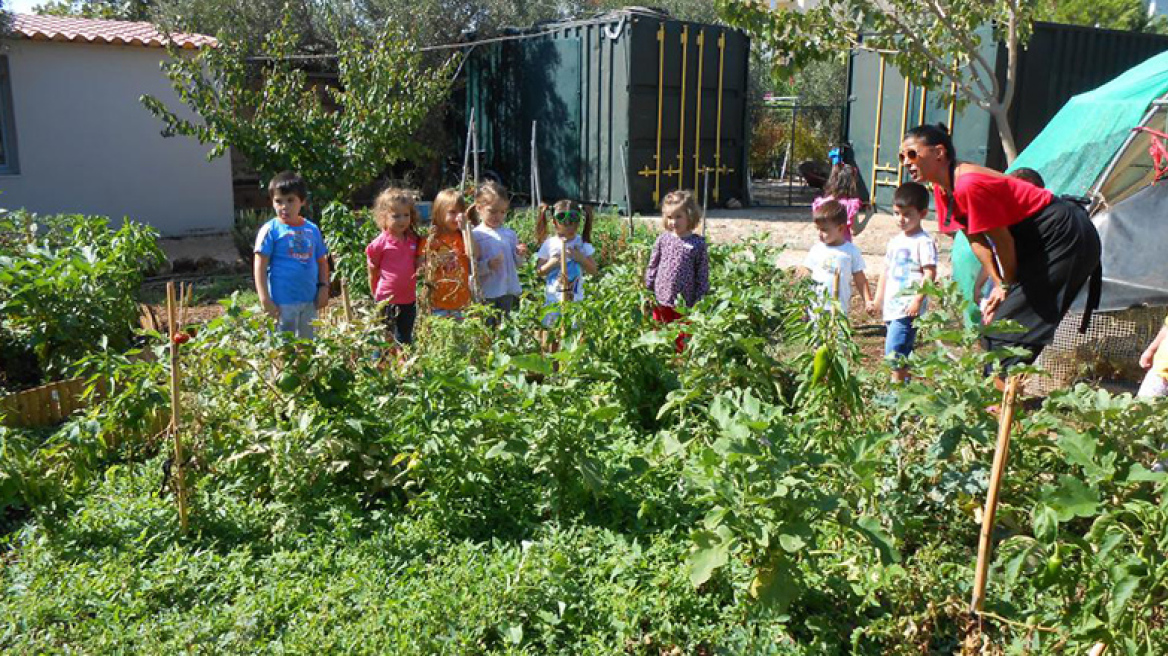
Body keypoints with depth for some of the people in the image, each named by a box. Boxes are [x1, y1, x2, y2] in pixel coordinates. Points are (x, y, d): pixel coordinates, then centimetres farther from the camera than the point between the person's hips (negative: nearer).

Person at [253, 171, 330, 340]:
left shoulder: (312, 229, 7)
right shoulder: (270, 230, -7)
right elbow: (260, 266, -8)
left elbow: (322, 261, 15)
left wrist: (324, 288, 5)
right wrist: (265, 299, -13)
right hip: (282, 303, -5)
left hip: (309, 301, 5)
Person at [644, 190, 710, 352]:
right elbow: (652, 266, 7)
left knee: (683, 339, 8)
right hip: (661, 301, 3)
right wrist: (648, 291, 3)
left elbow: (703, 275, -4)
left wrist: (700, 301, -6)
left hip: (685, 303, -2)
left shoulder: (698, 244, -6)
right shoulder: (663, 239, 1)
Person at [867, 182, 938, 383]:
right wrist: (877, 300, 22)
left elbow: (930, 273, -14)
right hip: (891, 306, 8)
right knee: (901, 352, 15)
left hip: (908, 308, -8)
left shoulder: (924, 242, -9)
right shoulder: (894, 241, 16)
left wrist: (918, 299, -21)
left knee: (894, 351, -14)